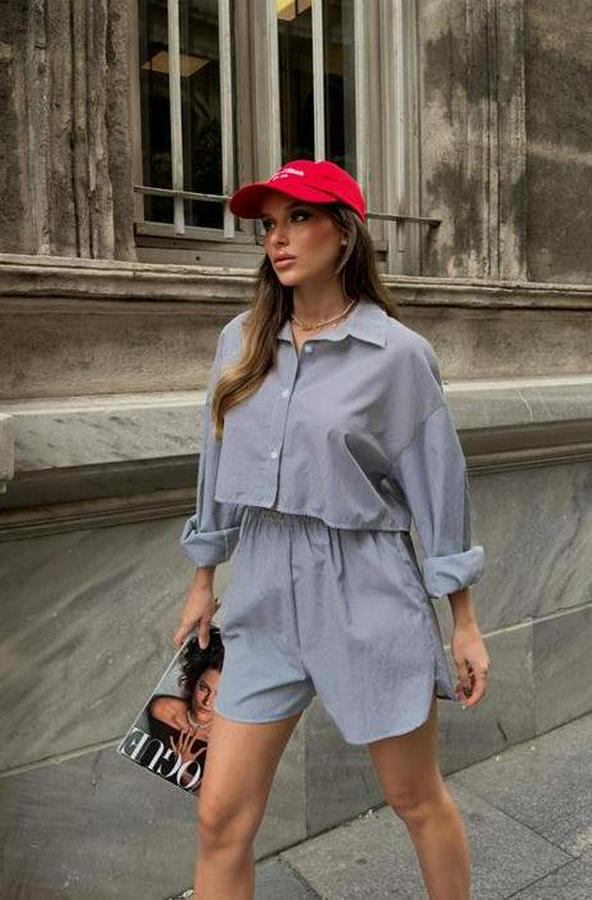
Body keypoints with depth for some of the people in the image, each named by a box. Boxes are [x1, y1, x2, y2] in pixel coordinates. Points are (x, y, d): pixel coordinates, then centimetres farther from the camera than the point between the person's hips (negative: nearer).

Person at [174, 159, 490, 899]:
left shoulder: (397, 352, -9)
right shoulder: (241, 341, 4)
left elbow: (438, 488, -4)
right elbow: (219, 468, 11)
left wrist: (465, 624, 0)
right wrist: (203, 583, 16)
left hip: (368, 599, -3)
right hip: (264, 599, 4)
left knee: (416, 800, 16)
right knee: (220, 819, 7)